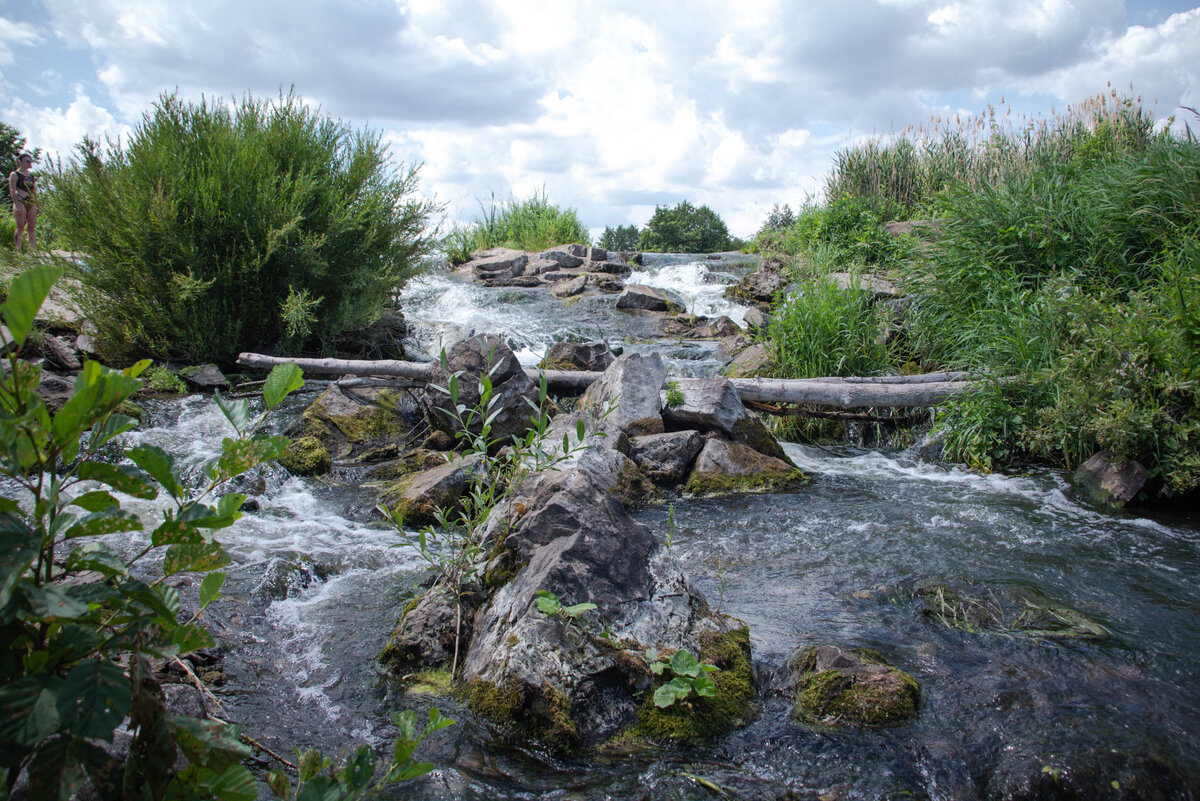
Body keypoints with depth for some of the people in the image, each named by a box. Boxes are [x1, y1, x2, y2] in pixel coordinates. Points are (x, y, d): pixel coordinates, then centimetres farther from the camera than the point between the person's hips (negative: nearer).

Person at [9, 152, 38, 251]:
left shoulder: (31, 176, 19)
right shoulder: (15, 174, 1)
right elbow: (12, 190, -7)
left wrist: (37, 205, 14)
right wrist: (16, 205, -17)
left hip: (32, 204, 6)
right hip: (21, 202, -6)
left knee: (32, 228, 1)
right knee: (20, 227, -8)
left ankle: (33, 250, 0)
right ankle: (18, 250, -8)